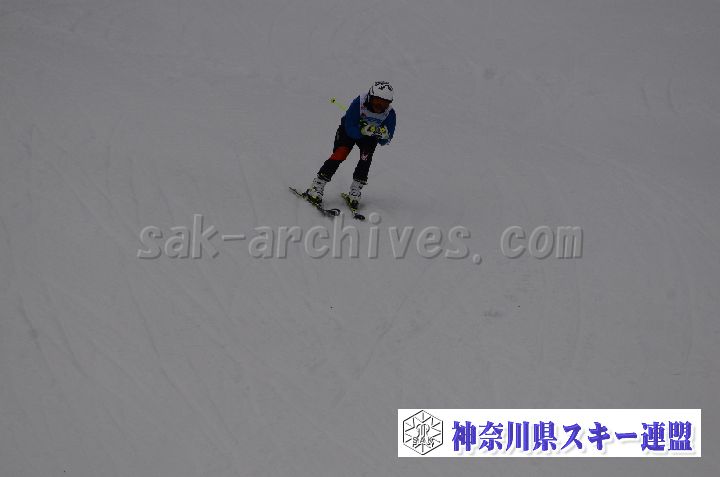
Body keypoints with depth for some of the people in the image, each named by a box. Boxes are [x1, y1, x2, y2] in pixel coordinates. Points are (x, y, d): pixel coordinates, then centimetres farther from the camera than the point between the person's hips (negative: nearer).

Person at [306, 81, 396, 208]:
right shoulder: (358, 103, -33)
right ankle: (316, 188, -14)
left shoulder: (390, 114, -25)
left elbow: (384, 142, -20)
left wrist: (383, 135, -42)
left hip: (370, 137, 2)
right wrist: (364, 130, -51)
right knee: (339, 155, -19)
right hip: (349, 130, -2)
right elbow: (350, 130, -33)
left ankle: (355, 191, -8)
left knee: (366, 159, -21)